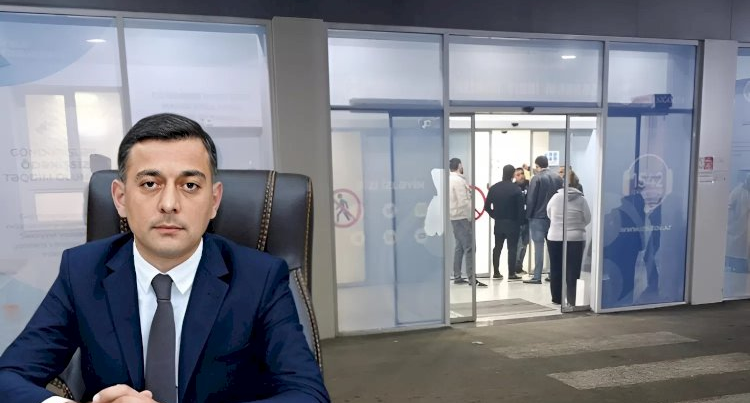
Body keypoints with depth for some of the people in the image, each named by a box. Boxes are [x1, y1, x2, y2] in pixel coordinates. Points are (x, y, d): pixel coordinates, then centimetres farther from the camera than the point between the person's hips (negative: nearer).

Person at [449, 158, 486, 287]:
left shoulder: (450, 179, 14)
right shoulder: (459, 180, -15)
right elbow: (463, 202, -20)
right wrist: (470, 217, -15)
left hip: (455, 217, 10)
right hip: (462, 217, -10)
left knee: (459, 247, 13)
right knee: (469, 247, -8)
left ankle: (457, 277, 16)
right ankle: (472, 278, -9)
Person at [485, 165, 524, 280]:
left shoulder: (494, 188, 2)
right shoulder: (516, 189, -12)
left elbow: (487, 206, 2)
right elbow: (520, 208, -13)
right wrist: (520, 221, -1)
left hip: (498, 222, 4)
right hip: (512, 223, -4)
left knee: (497, 247, 13)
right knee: (512, 248, 1)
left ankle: (496, 272, 17)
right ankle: (511, 273, 1)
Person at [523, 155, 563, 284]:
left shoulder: (537, 178, -10)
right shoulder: (558, 178, 6)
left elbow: (530, 199, -11)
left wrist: (528, 215, -2)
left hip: (538, 217, -5)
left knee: (539, 247, -2)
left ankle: (537, 276, 0)